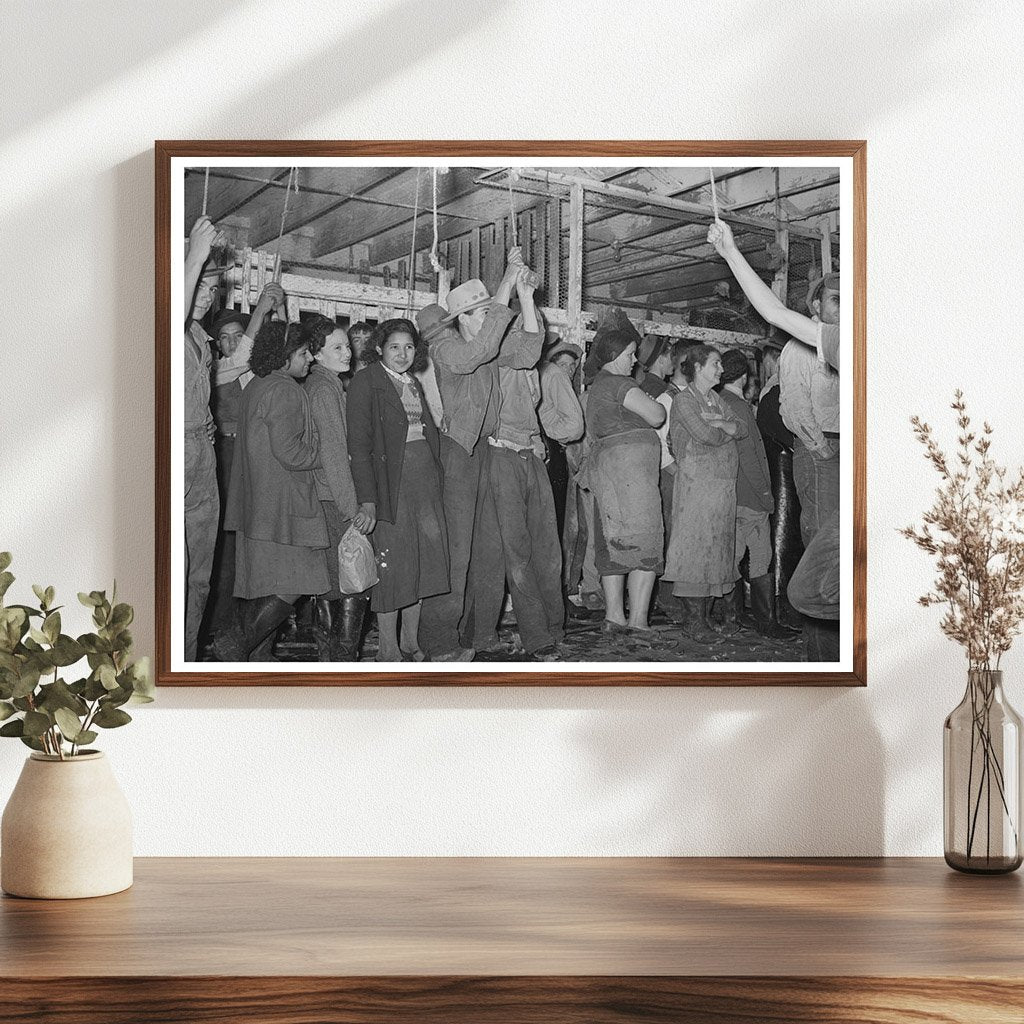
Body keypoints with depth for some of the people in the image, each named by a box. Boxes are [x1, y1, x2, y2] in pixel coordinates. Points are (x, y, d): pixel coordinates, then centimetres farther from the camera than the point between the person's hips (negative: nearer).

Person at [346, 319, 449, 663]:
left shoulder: (414, 383, 17)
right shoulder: (365, 382, -7)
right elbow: (359, 445, -14)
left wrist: (435, 483, 4)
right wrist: (367, 500, -22)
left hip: (425, 479, 7)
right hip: (390, 479, -7)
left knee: (424, 560, 7)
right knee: (392, 565, -4)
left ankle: (411, 643, 16)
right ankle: (388, 650, 5)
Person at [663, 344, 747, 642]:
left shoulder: (715, 400, 19)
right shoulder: (684, 400, -5)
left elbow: (743, 429, 8)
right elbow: (707, 436, -16)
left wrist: (720, 422, -9)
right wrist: (729, 429, 3)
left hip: (724, 484, 8)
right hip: (697, 483, -8)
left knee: (715, 550, 6)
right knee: (695, 549, -7)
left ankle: (704, 616, 11)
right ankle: (693, 621, -4)